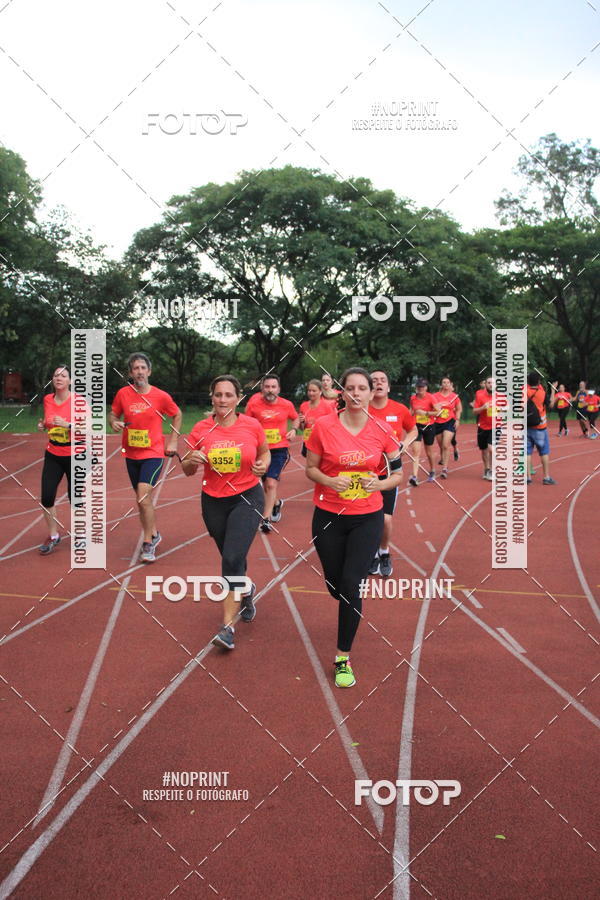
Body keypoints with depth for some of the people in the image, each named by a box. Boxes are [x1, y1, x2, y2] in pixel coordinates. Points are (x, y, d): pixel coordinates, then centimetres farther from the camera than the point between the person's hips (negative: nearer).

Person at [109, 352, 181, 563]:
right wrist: (114, 422, -12)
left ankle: (148, 544, -4)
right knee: (142, 499, 15)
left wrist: (172, 441, 4)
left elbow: (177, 415, 8)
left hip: (153, 453, -4)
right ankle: (154, 535, 37)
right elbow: (113, 414, 11)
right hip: (131, 454, 4)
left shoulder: (161, 396, -8)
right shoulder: (123, 394, -3)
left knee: (143, 497, -18)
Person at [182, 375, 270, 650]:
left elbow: (264, 452, 12)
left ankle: (228, 627, -9)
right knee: (231, 558, 17)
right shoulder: (201, 429, -5)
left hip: (247, 498, -3)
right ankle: (246, 590, 50)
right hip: (213, 502, 3)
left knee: (232, 559, -16)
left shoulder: (252, 425, -7)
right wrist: (193, 460, -19)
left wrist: (263, 465, -10)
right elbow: (187, 470, 3)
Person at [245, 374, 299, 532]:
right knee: (266, 484, 16)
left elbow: (295, 418, 14)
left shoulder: (287, 405, -6)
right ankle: (276, 504, 45)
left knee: (271, 483, -16)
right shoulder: (254, 403, -8)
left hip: (279, 450, -2)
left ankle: (266, 519, -9)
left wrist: (293, 429, -4)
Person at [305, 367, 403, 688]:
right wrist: (330, 481, -20)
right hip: (328, 517, 1)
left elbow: (398, 473, 4)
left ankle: (343, 658, 7)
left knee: (351, 585, -9)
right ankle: (352, 610, 51)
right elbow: (310, 469, 1)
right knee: (335, 584, 12)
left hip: (367, 518, -1)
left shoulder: (383, 430, -6)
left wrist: (379, 484, -17)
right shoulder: (323, 426, -9)